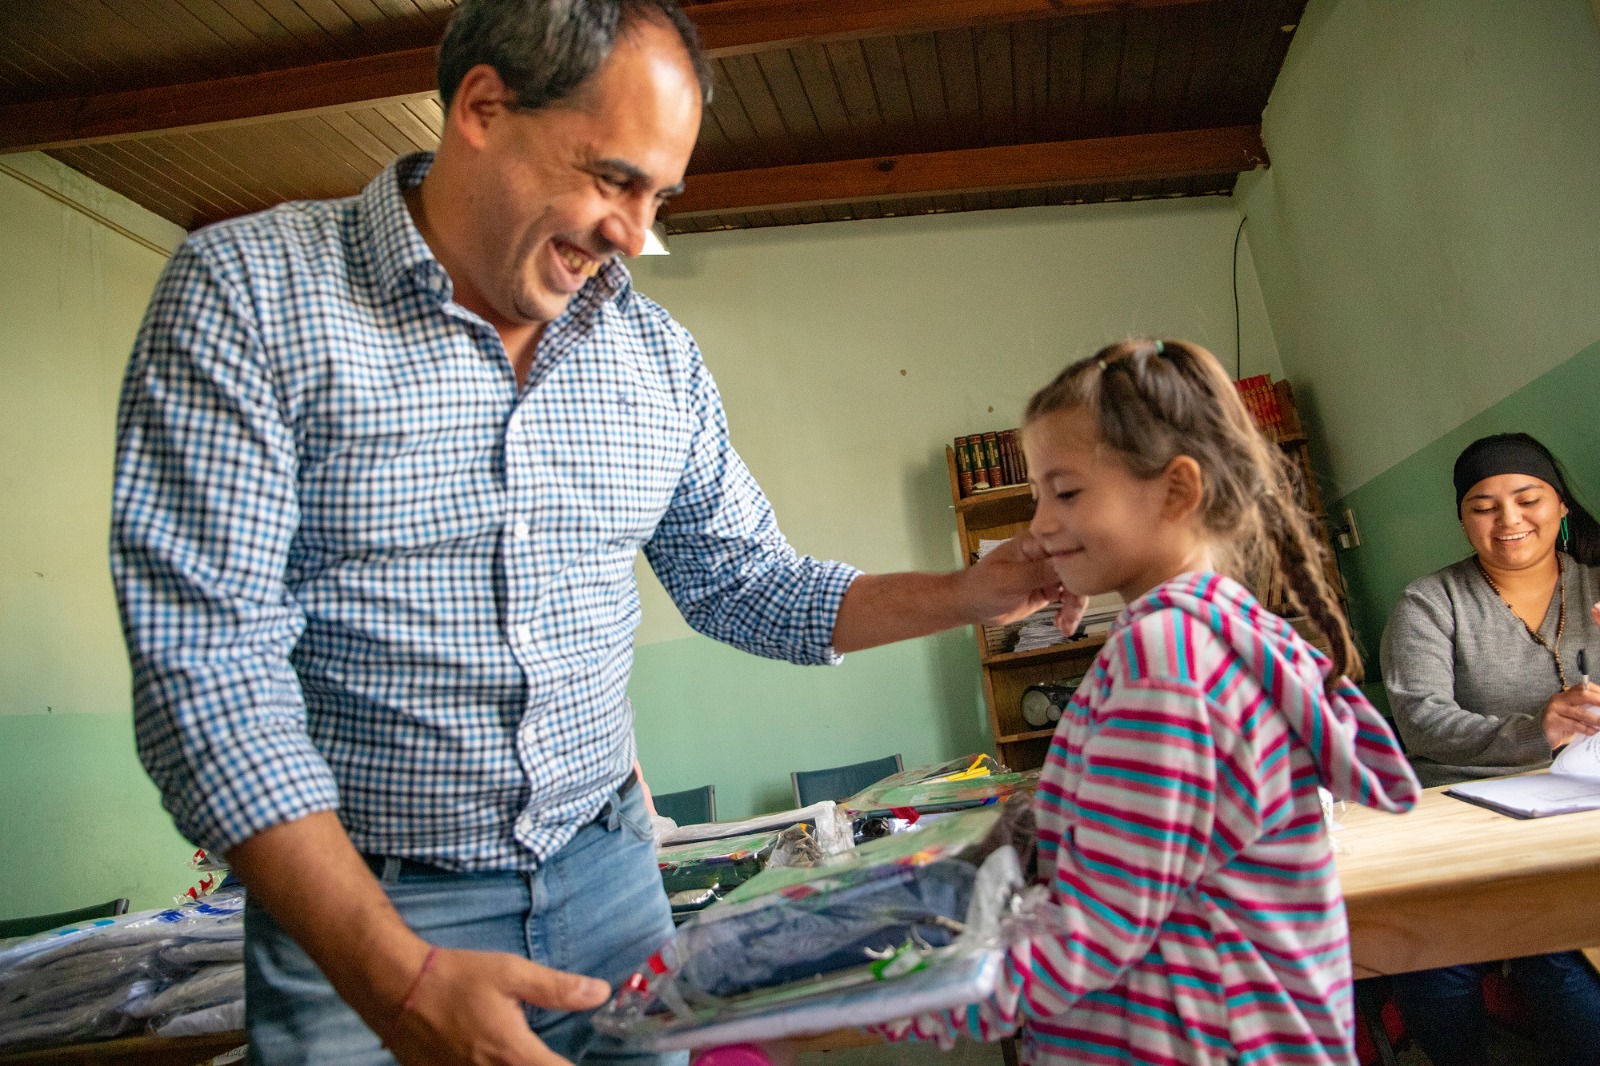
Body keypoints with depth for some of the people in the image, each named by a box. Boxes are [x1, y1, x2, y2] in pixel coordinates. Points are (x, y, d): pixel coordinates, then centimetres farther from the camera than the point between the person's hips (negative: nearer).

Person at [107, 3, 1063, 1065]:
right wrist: (398, 979, -24)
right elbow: (210, 664, -17)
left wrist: (970, 594, -2)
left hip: (609, 873, 5)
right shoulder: (244, 291, -11)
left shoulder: (658, 352, 1)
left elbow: (748, 585, 9)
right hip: (355, 914, -4)